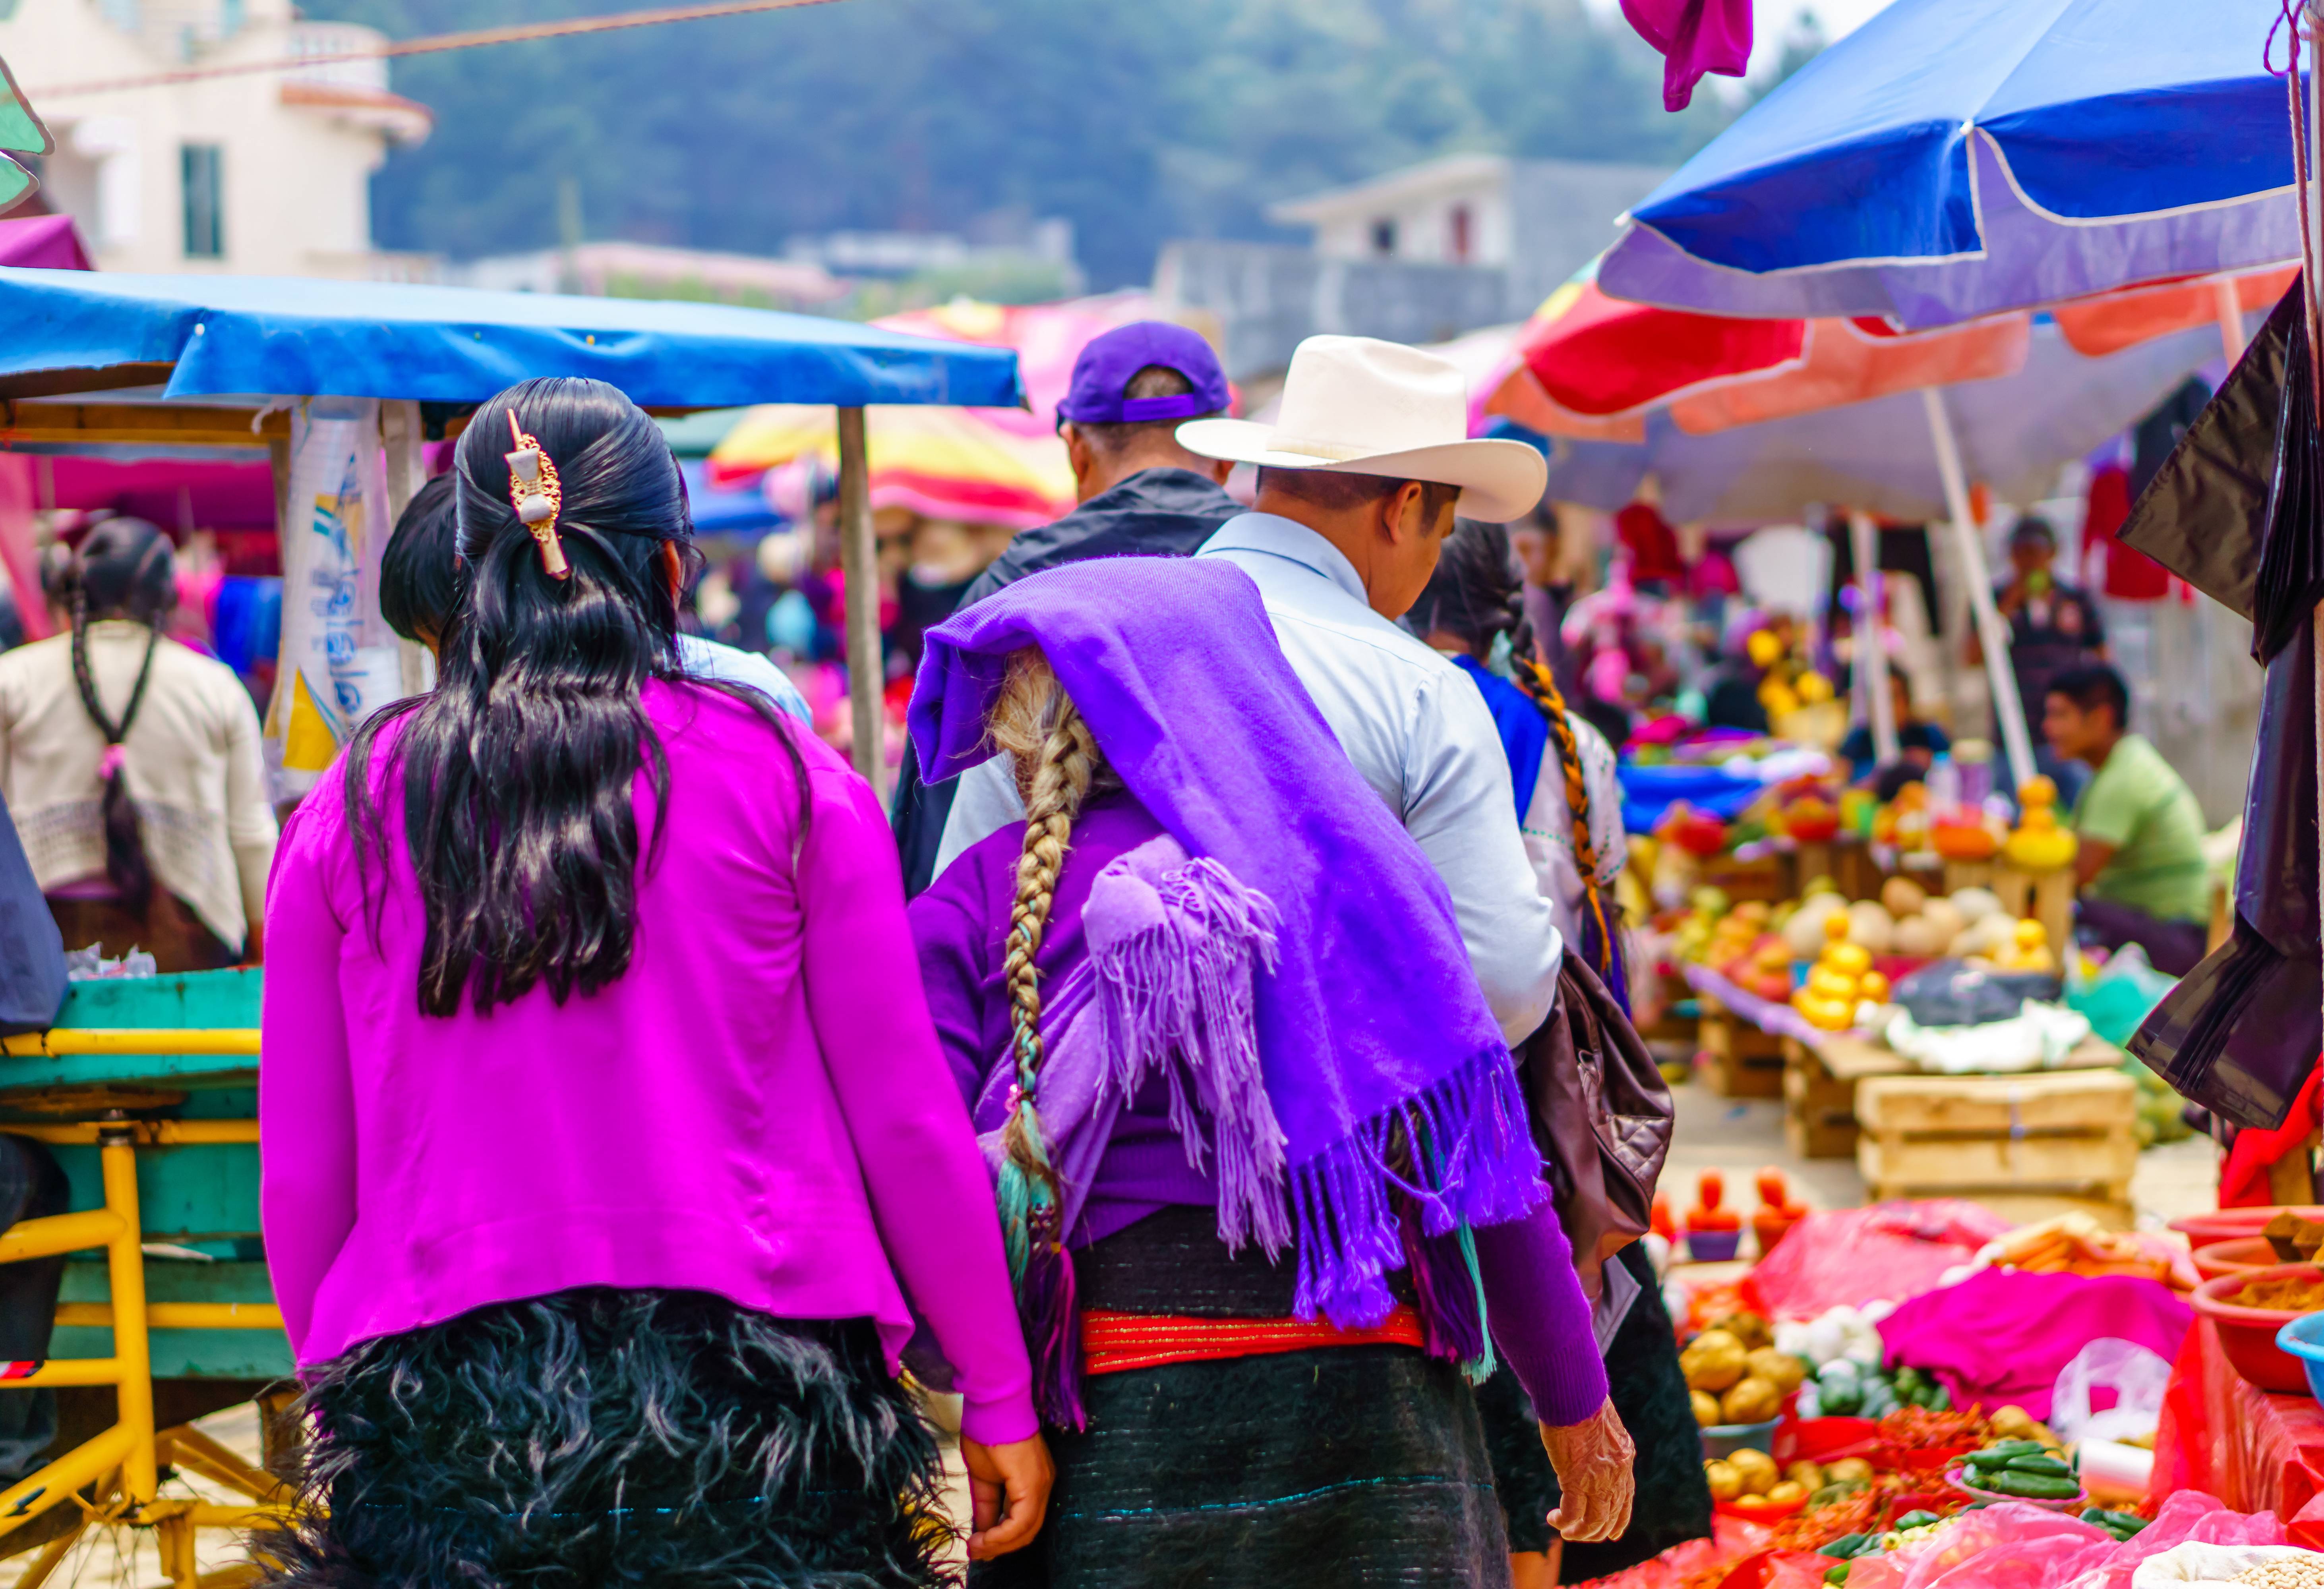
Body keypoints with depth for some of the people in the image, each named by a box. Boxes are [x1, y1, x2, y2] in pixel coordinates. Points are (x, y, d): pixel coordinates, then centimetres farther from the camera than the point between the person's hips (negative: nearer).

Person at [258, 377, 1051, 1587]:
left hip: (440, 1407, 2)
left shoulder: (349, 811, 5)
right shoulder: (786, 779, 0)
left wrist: (341, 1395, 22)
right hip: (747, 1387, -1)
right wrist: (999, 1397, 8)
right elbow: (904, 1118, 0)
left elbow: (300, 1175, 7)